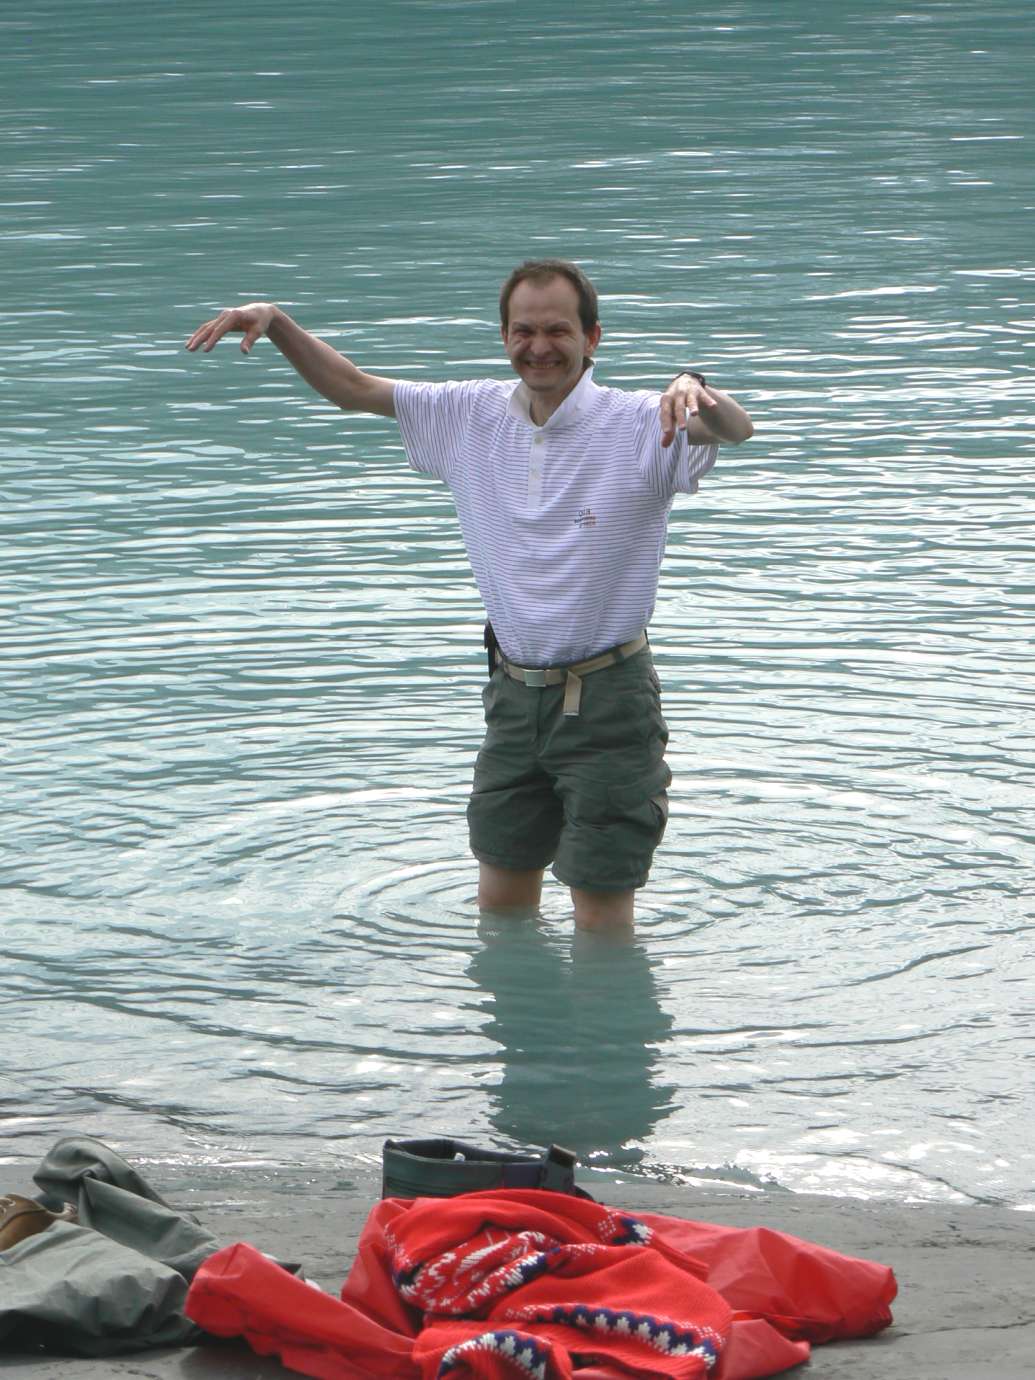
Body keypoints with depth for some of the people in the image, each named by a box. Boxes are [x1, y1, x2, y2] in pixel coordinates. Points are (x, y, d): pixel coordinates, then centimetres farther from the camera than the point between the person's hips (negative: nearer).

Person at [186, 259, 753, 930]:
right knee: (501, 902, 14)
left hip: (608, 703, -5)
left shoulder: (639, 425, -12)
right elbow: (352, 388, 11)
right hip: (516, 693, 5)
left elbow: (737, 428, -29)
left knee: (602, 923, -1)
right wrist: (275, 321, -3)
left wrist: (691, 387, -51)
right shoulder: (474, 415, 4)